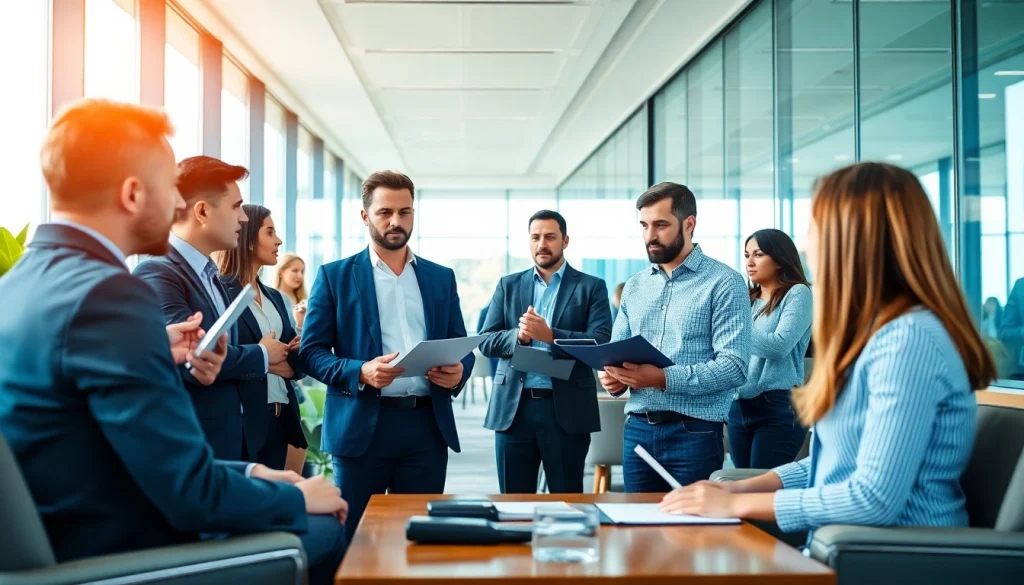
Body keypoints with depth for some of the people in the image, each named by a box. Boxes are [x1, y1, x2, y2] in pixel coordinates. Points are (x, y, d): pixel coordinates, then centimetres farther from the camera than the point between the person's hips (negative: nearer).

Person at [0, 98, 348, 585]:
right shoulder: (108, 294, -25)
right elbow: (191, 494, -25)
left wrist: (155, 355, 10)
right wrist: (296, 499, -9)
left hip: (60, 546, 10)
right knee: (326, 529, 1)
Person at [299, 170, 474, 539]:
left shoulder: (441, 277, 13)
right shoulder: (334, 276, 4)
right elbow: (311, 351, 0)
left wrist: (458, 372, -9)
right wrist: (361, 372, -18)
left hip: (428, 424, 3)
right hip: (362, 424, -2)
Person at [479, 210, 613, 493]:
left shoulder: (592, 287, 4)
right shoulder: (508, 286, 12)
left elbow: (600, 342, -8)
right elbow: (486, 342, 5)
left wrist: (550, 335, -21)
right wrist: (518, 335, -15)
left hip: (567, 408, -2)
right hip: (513, 407, 2)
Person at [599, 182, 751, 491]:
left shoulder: (724, 283, -5)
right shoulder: (634, 286, 13)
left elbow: (734, 366, -14)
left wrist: (664, 379, -24)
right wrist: (613, 377, -8)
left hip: (694, 432, -5)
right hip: (636, 429, 5)